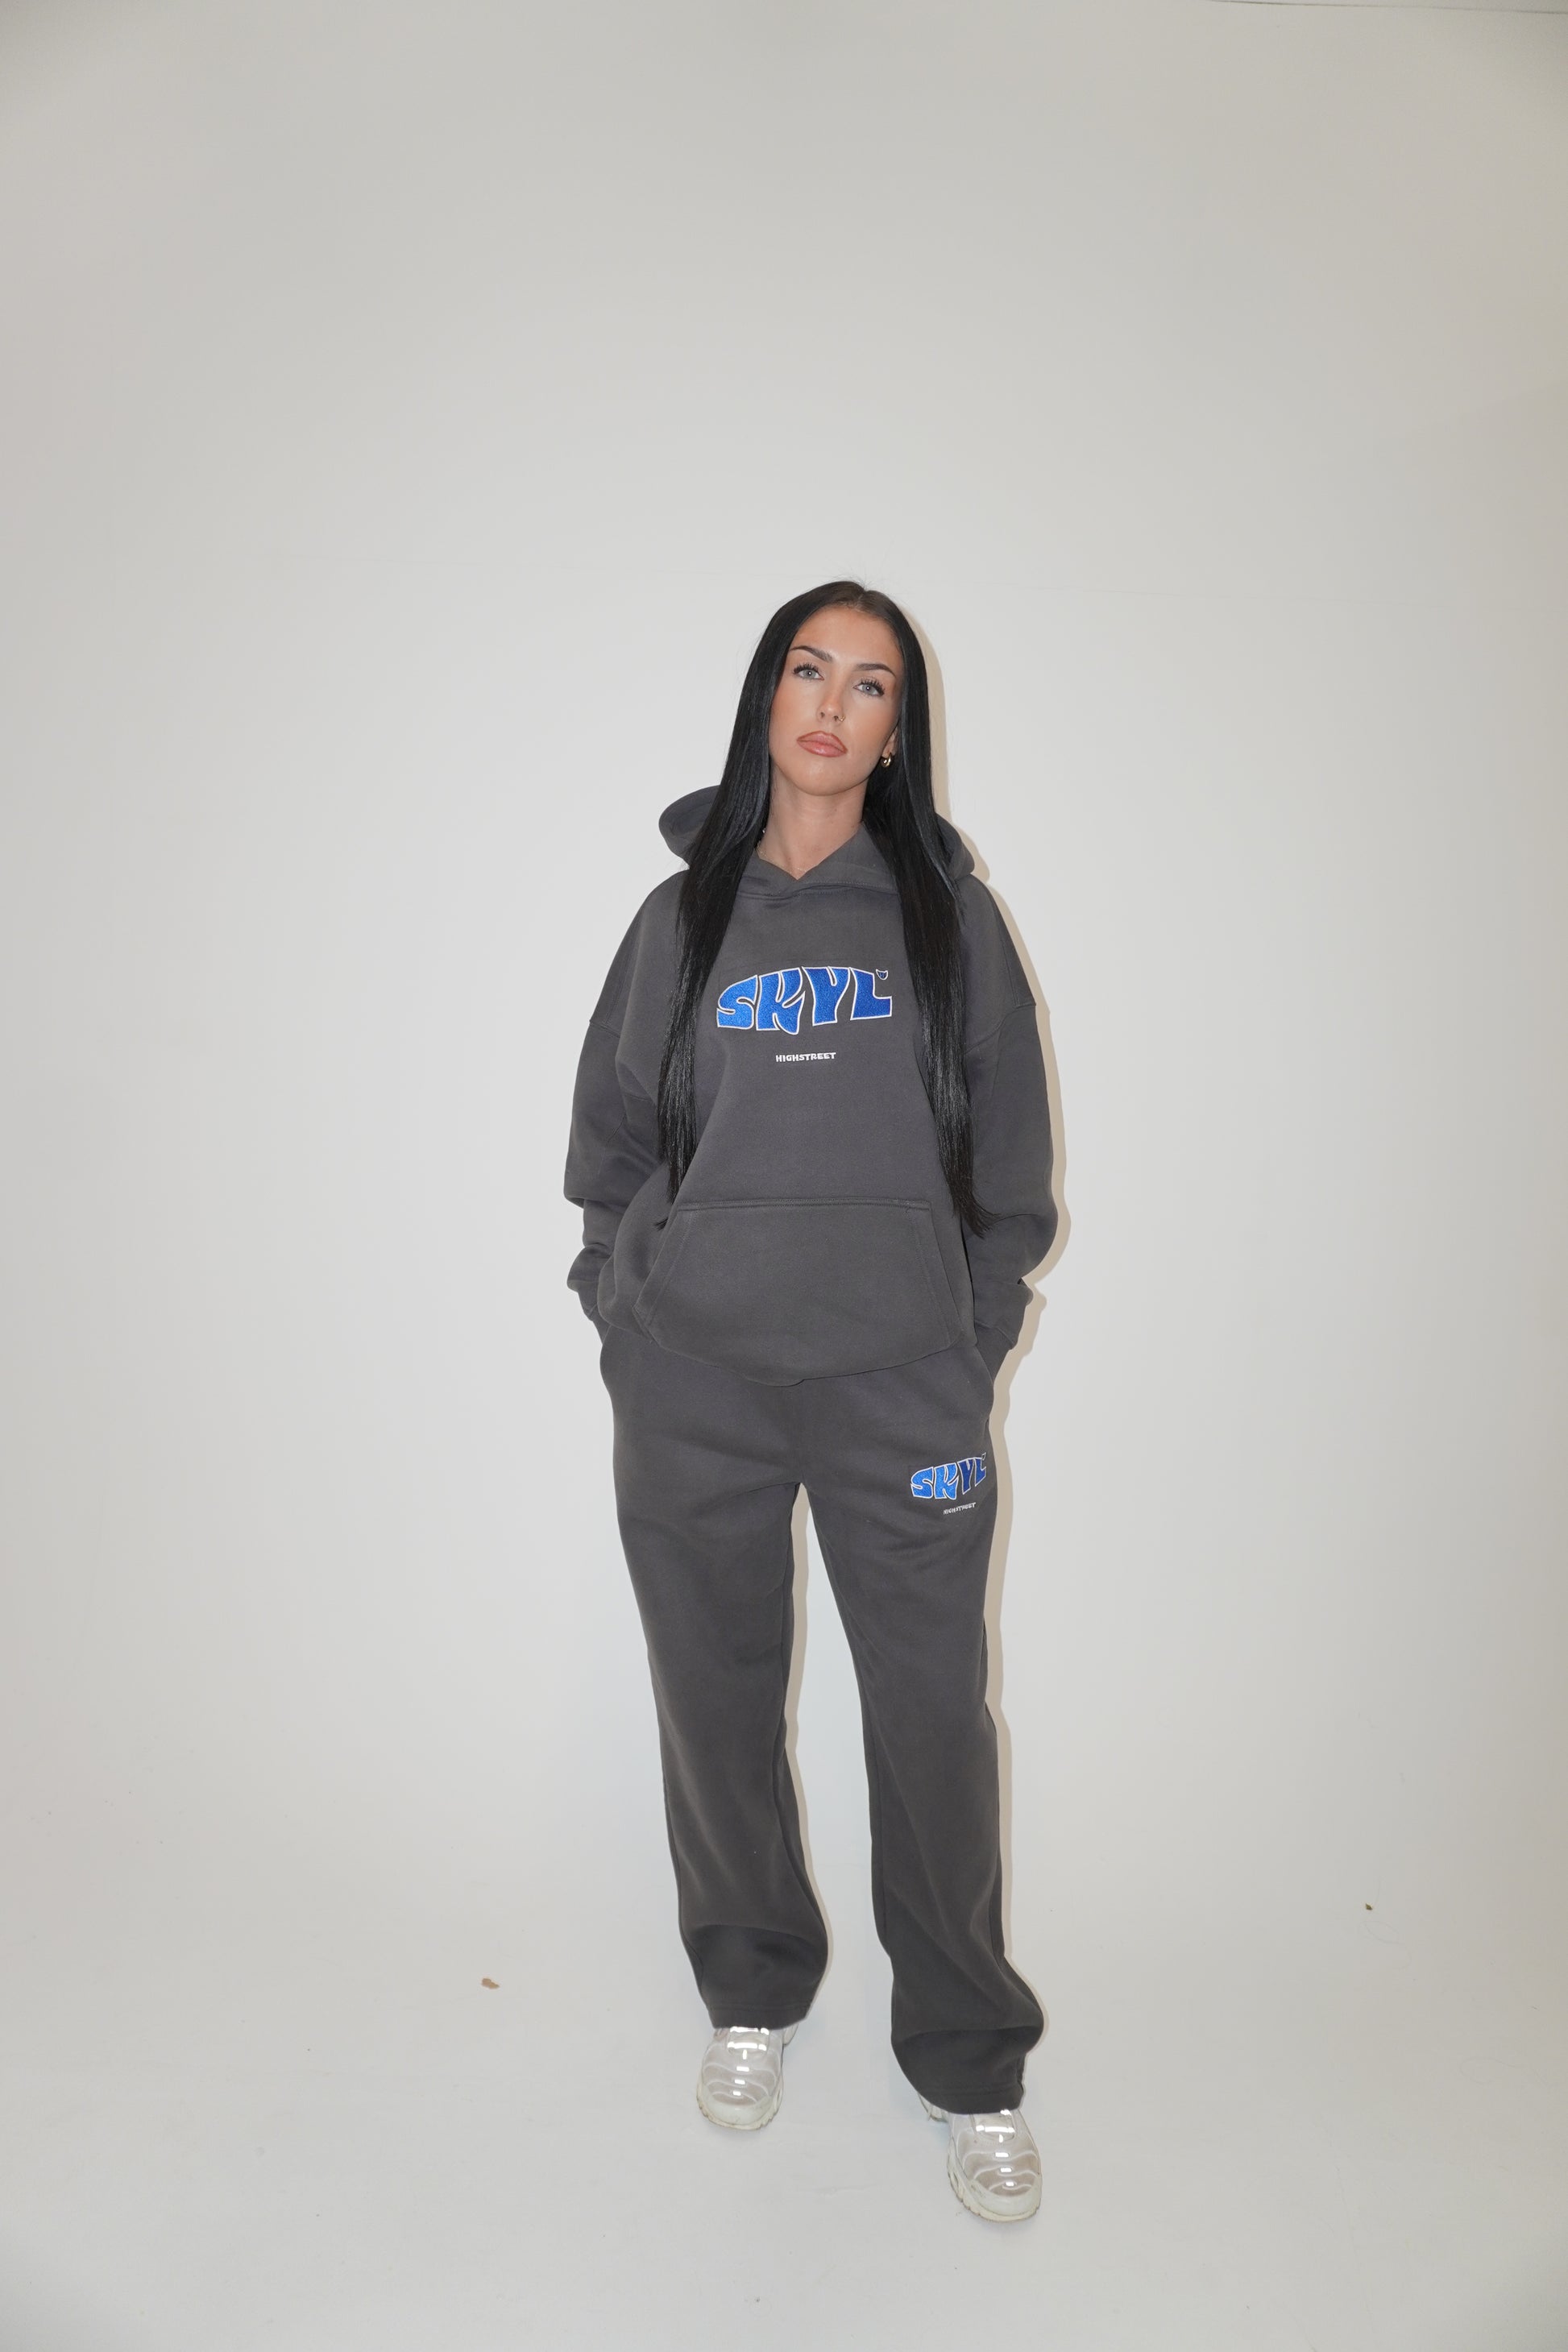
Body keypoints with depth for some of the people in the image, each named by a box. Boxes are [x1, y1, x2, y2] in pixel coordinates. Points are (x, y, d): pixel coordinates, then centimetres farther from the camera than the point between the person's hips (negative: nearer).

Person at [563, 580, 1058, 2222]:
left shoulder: (948, 916, 5)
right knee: (718, 1707, 12)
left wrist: (970, 1347, 1)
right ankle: (752, 1998, 37)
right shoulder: (682, 917, 8)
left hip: (900, 1380, -1)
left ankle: (970, 2067, 26)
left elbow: (1011, 1166, 7)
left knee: (933, 1719, 4)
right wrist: (629, 1325, 4)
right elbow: (609, 1151, 13)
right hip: (694, 1385, 2)